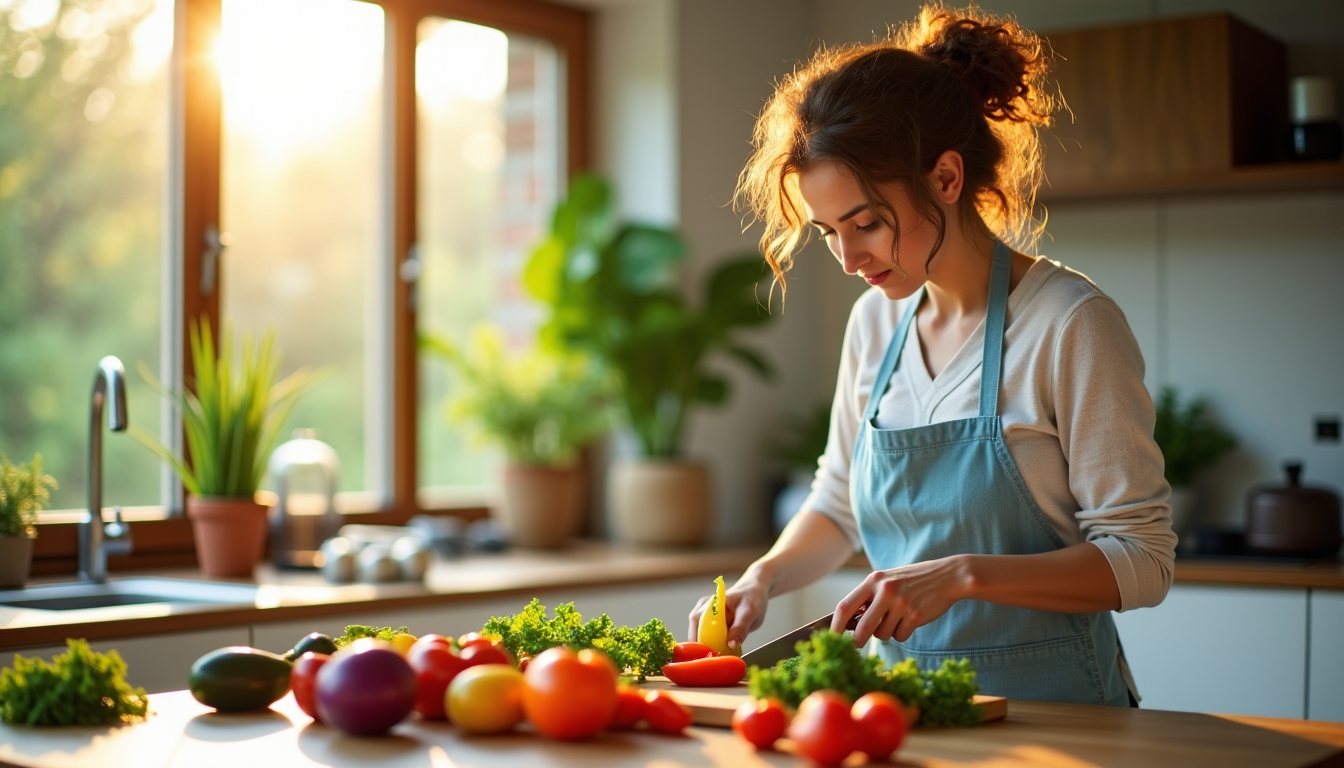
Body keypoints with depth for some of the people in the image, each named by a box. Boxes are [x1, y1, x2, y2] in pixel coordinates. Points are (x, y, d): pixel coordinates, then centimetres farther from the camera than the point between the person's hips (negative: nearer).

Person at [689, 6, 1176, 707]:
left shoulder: (1070, 325, -11)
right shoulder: (876, 321, 7)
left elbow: (1141, 559, -11)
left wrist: (963, 575, -22)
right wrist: (762, 579, 2)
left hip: (1053, 708, -5)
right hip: (910, 703, 5)